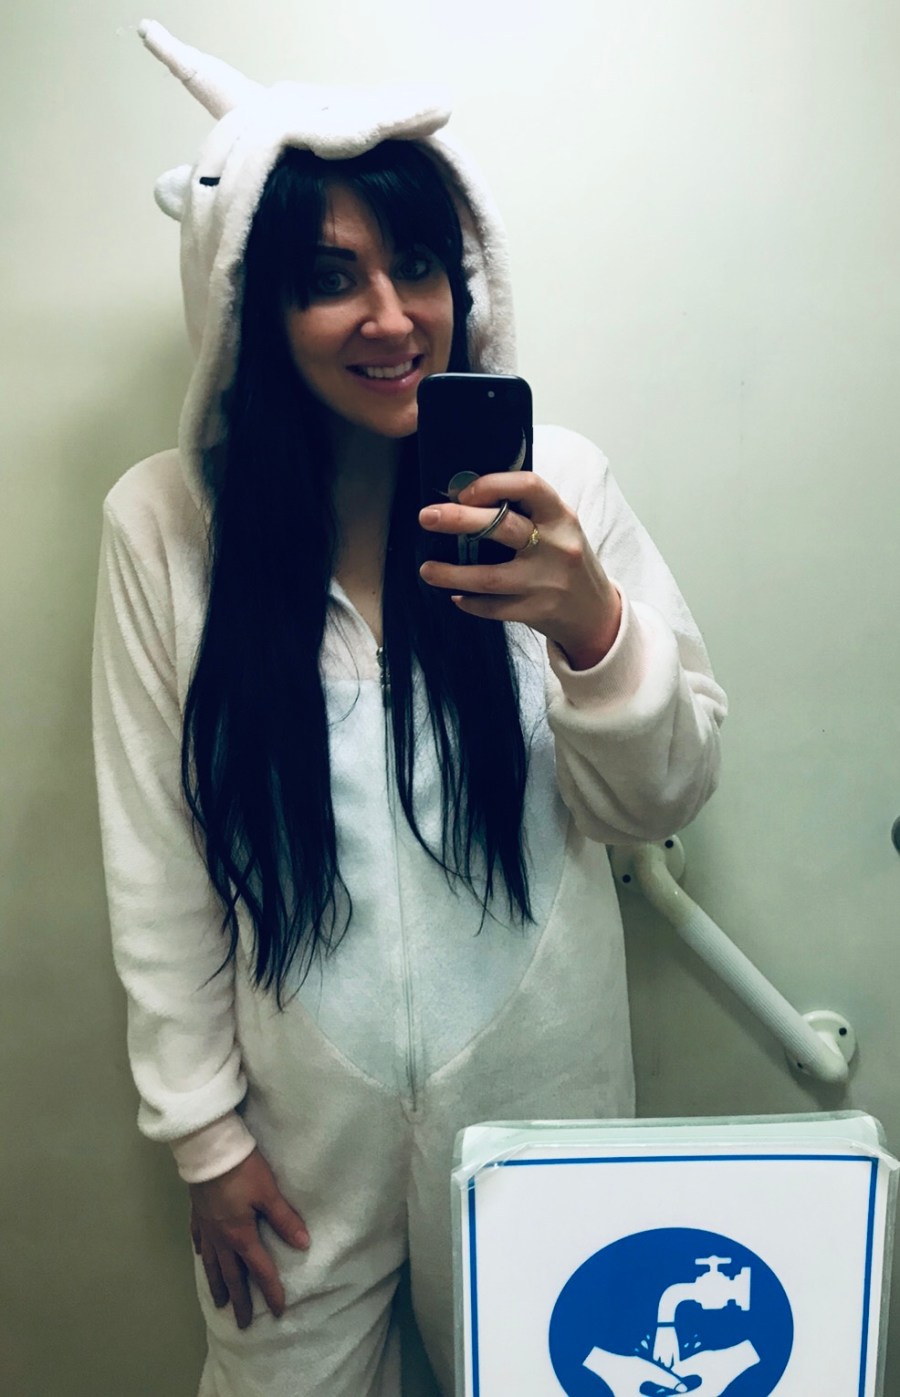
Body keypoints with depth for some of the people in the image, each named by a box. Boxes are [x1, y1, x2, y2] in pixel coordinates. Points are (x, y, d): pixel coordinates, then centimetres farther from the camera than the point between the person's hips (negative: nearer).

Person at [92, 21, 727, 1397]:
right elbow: (156, 867, -6)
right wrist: (202, 1130, -1)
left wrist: (591, 624, -27)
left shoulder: (556, 481, -10)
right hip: (303, 1111, 0)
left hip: (537, 1082, 1)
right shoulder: (164, 521, -11)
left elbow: (667, 794, -7)